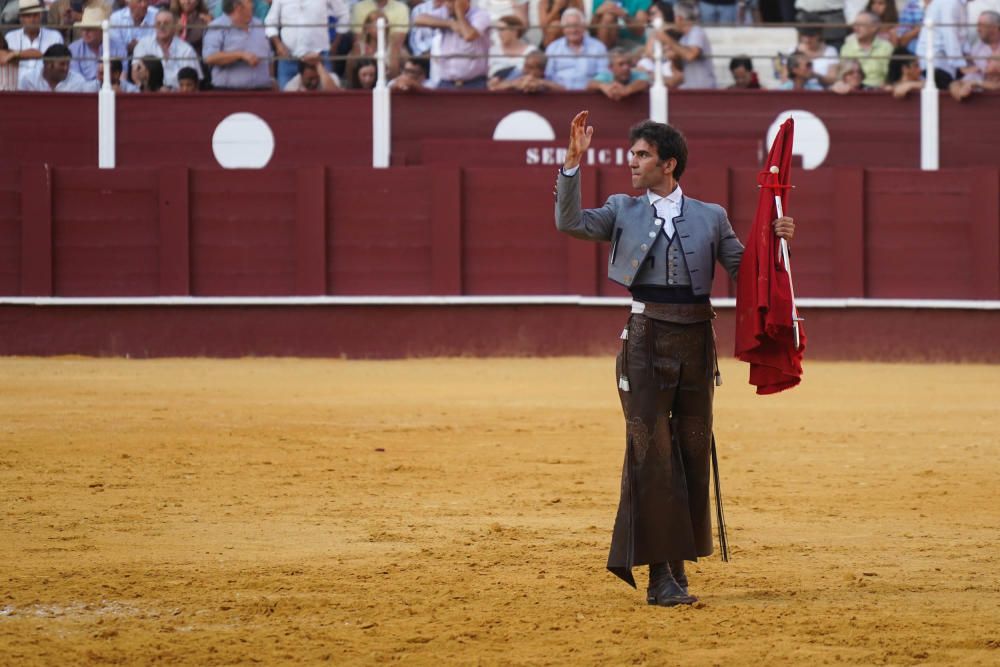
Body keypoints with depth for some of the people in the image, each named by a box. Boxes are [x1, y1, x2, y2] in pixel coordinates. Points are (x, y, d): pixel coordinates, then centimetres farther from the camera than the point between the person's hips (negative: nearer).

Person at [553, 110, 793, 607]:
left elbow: (744, 269, 13)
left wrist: (774, 242, -4)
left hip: (695, 343, 2)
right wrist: (574, 161, -14)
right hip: (646, 341, -2)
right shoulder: (624, 212, 7)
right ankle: (660, 574, -4)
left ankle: (676, 565, 16)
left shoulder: (710, 218, 9)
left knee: (693, 451, 6)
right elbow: (570, 223, -6)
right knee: (651, 453, -6)